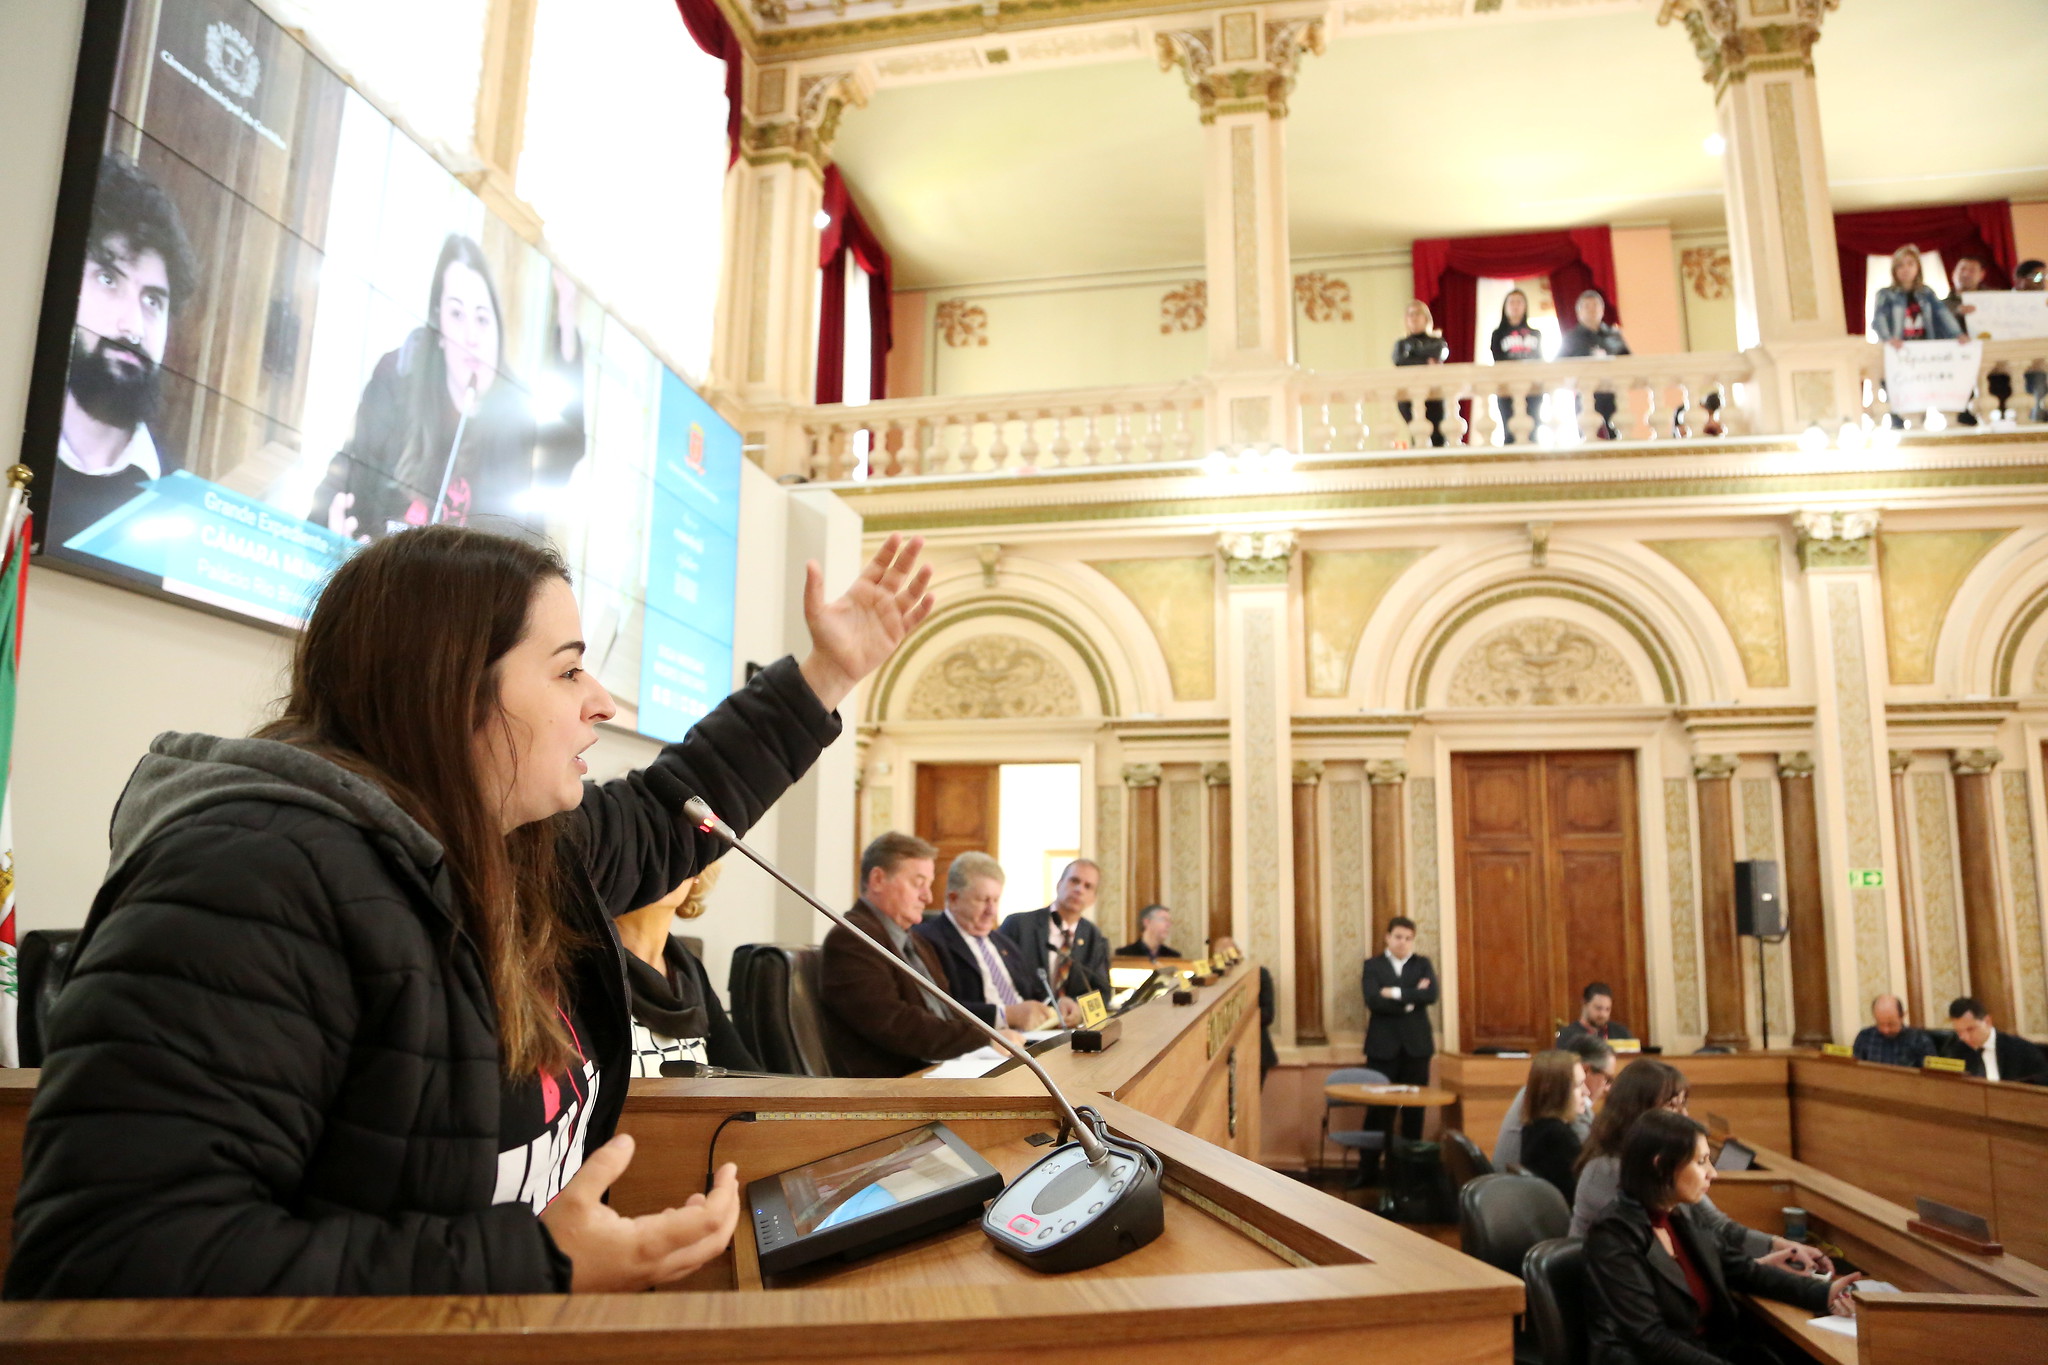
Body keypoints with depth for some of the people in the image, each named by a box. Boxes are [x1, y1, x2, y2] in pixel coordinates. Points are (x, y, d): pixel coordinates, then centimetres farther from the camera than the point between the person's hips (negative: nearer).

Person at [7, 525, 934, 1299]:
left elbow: (662, 816, 23)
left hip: (545, 1298, 8)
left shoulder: (524, 847, 5)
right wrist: (537, 1268, -27)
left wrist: (828, 672, 22)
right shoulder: (255, 881, -21)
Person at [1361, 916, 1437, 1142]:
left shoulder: (1422, 964, 11)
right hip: (1383, 1045, -2)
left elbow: (1431, 995, -8)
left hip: (1416, 1044, 2)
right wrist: (1411, 1000, -11)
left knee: (1414, 1106, 4)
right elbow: (1373, 1001, -12)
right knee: (1379, 1109, -2)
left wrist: (1396, 993, -12)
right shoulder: (1372, 965, 4)